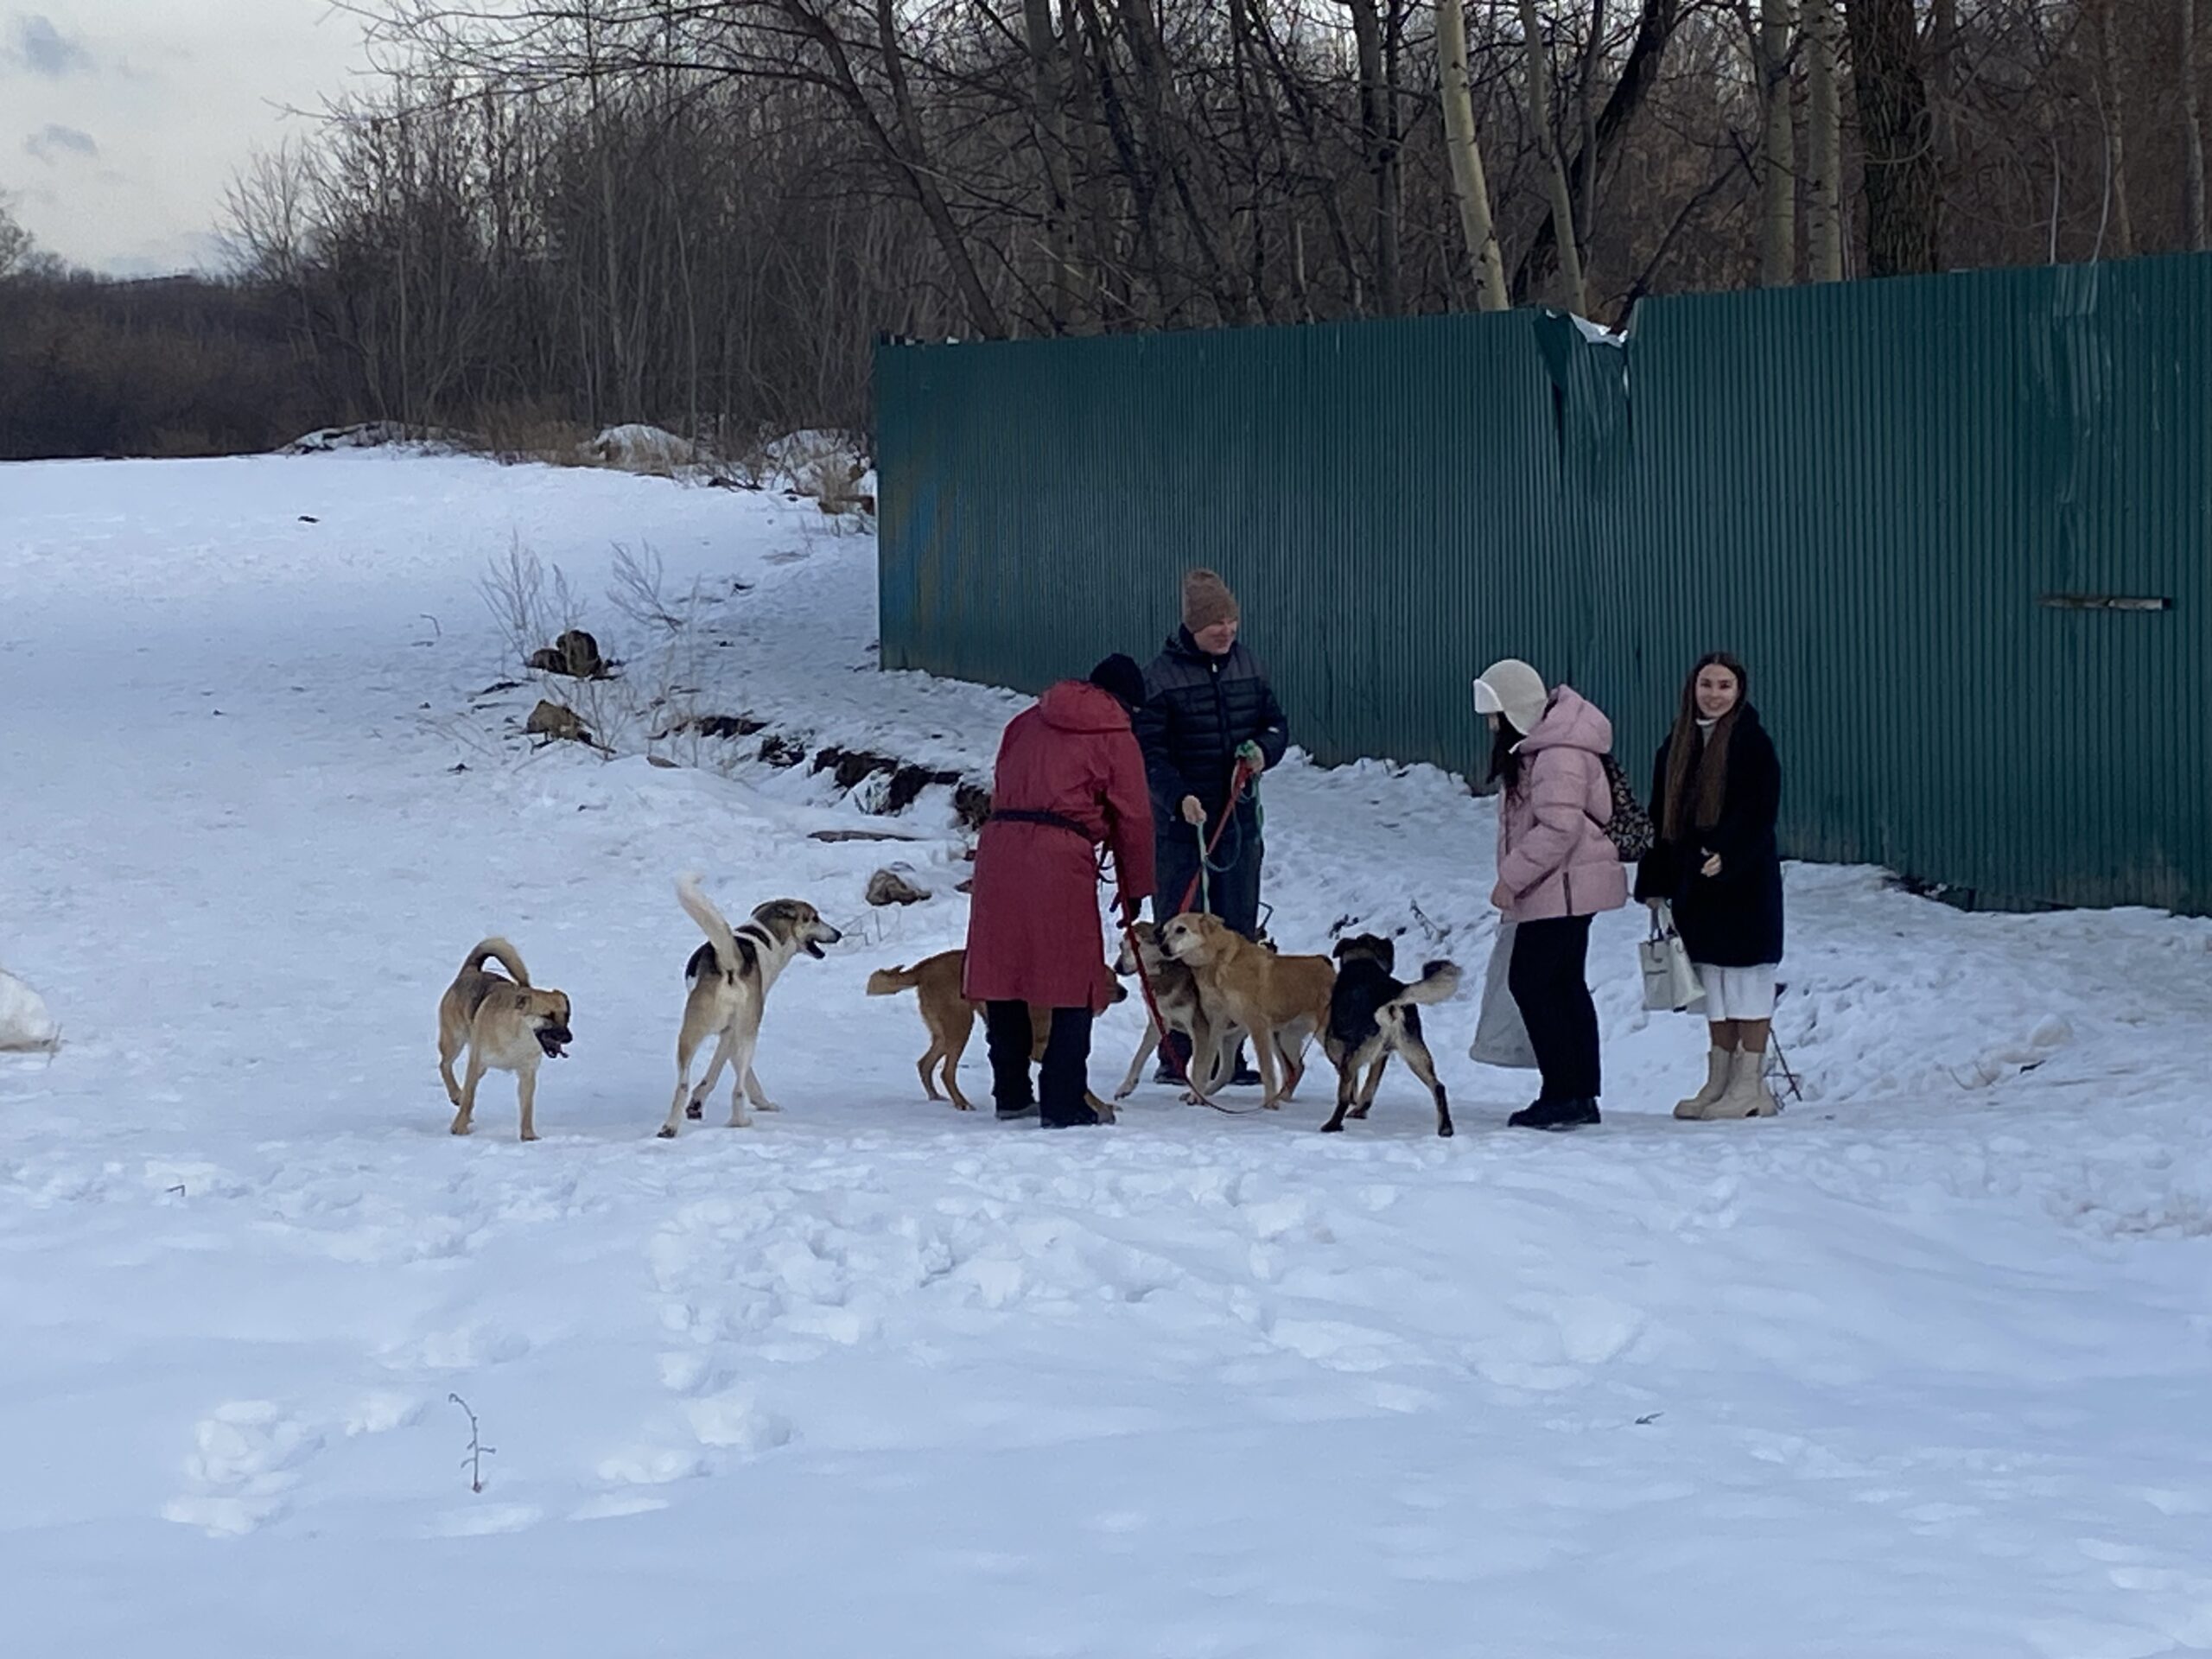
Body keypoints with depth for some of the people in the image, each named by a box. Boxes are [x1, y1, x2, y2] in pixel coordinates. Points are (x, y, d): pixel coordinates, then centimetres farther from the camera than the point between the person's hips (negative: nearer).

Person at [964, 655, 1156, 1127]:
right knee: (1076, 984, 2)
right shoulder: (1115, 738, 8)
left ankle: (1011, 1093, 21)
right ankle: (1062, 1103, -3)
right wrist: (1135, 890, 19)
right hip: (1060, 861, -5)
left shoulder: (1028, 721, 23)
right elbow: (1133, 818, 10)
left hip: (998, 848, 5)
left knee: (1002, 978, 13)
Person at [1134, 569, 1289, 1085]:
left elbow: (1276, 722, 17)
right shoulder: (1162, 675, -7)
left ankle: (1229, 1054, 13)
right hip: (1182, 825, -5)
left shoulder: (1246, 665, 8)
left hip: (1241, 823, 5)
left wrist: (1264, 749, -5)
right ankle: (1174, 1055, 1)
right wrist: (1178, 797, -25)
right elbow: (1148, 751, -10)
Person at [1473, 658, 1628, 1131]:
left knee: (1531, 981, -8)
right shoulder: (1535, 746, 14)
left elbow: (1558, 828, -26)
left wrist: (1512, 878, -21)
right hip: (1563, 891, 11)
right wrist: (1515, 880, 14)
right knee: (1566, 985, 13)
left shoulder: (1558, 754, -20)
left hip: (1560, 889, -11)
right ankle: (1582, 1096, 18)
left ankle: (1563, 1095, -6)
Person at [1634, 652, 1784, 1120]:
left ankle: (1750, 1084, 1)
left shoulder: (1752, 743, -7)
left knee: (1746, 973, -3)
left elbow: (1761, 814, -14)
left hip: (1746, 882, -7)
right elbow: (1661, 818, 14)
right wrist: (1655, 884, 9)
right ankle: (1720, 1079, 17)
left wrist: (1728, 856, -26)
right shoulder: (1677, 745, 12)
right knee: (1712, 983, 11)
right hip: (1693, 880, 7)